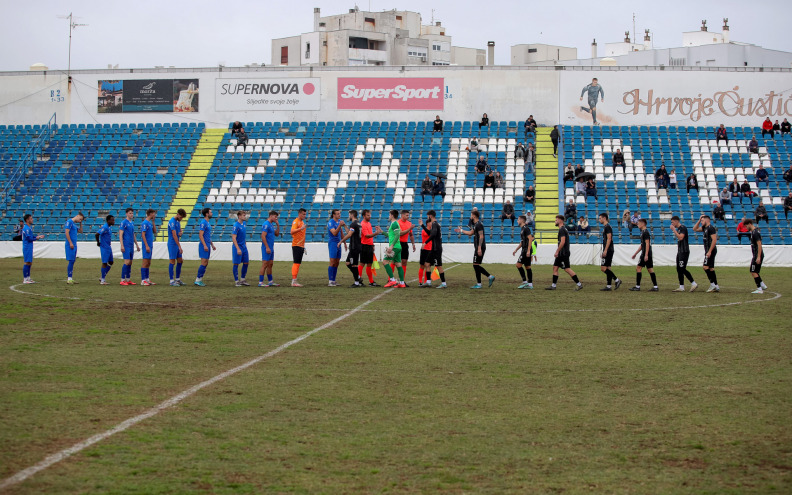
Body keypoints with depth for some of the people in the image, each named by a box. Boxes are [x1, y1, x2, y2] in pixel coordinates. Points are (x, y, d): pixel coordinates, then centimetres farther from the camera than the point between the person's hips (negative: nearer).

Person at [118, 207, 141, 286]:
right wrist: (122, 245, -18)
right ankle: (122, 280, -9)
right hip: (126, 246, -8)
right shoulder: (124, 222, -7)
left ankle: (128, 280, 13)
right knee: (127, 262, -12)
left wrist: (137, 245, 23)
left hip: (131, 246, 8)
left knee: (130, 263, 8)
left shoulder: (132, 223, 16)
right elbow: (120, 234, -12)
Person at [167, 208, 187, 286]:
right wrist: (179, 247, -25)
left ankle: (177, 279, 18)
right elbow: (174, 235, -22)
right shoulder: (172, 222, -17)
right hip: (172, 244, -9)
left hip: (177, 243, 9)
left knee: (180, 261, 10)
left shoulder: (178, 221, 11)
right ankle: (172, 281, -3)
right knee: (172, 262, -6)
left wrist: (180, 233, -2)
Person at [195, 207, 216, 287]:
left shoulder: (208, 223, 17)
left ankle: (199, 280, 12)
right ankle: (198, 280, -7)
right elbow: (200, 235, -18)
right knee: (204, 263, -11)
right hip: (204, 245, -10)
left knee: (206, 263, 9)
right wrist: (205, 245, -23)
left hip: (207, 246, 10)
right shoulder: (203, 223, -13)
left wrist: (212, 244, 24)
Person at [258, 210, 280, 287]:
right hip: (267, 248, -10)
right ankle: (260, 282, -8)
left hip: (271, 248, 10)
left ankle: (270, 281, 16)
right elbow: (263, 236, -19)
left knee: (270, 264, 12)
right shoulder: (266, 224, -13)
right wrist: (267, 247, -22)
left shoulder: (271, 225, 16)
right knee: (265, 265, -9)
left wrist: (278, 225, 11)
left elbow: (277, 234, 22)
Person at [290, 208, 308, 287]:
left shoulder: (302, 222, 18)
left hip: (301, 246, 9)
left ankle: (295, 281, 11)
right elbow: (292, 232, -25)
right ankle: (294, 281, -12)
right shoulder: (296, 221, -10)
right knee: (296, 263, -11)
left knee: (298, 263, 8)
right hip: (296, 245, -9)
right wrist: (301, 228, -36)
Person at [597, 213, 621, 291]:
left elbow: (609, 239, -19)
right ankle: (609, 286, 7)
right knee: (607, 268, 8)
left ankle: (616, 280, -9)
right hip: (608, 251, 10)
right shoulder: (605, 227, 19)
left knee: (603, 268, -12)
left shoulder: (607, 227, -12)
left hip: (608, 250, -10)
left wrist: (605, 250, -23)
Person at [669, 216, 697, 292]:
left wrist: (674, 230, -18)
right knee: (679, 269, 6)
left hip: (684, 252, -10)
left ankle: (693, 284, -6)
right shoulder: (678, 229, 17)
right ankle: (681, 287, 8)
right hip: (679, 252, 10)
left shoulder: (683, 228, -12)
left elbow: (680, 237, -25)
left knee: (682, 269, -13)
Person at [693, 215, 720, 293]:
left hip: (711, 250, -10)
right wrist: (699, 220, 15)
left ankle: (712, 284, -14)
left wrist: (709, 251, -25)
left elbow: (714, 240, -21)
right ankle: (716, 286, 10)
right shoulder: (705, 228, 16)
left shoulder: (711, 228, -14)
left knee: (706, 267, -14)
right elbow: (695, 229, 26)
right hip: (708, 250, 10)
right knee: (711, 268, 9)